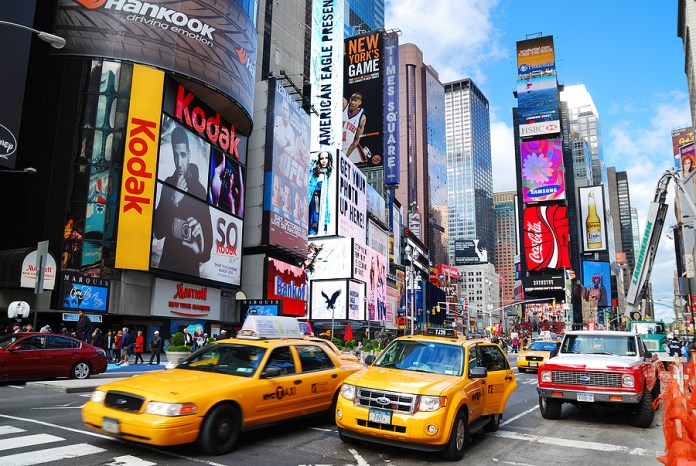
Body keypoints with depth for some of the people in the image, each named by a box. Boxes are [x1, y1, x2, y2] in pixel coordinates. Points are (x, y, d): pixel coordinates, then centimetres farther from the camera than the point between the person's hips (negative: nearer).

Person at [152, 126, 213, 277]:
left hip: (190, 269, -3)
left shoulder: (200, 190, -10)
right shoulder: (168, 183, 2)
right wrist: (173, 201, -17)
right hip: (166, 264, 4)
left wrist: (202, 250, -33)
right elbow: (158, 232, -4)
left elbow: (208, 238, -10)